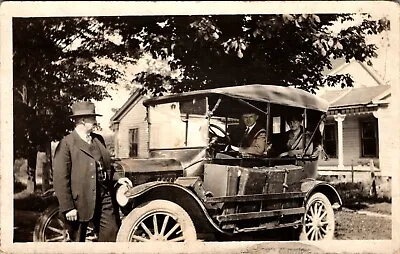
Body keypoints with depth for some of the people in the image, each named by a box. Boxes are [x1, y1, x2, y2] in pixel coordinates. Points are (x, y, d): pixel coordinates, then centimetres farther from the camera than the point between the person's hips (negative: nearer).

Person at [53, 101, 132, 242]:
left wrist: (117, 178, 8)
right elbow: (60, 179, -14)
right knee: (77, 240, 11)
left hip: (104, 198, 6)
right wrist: (68, 208, -16)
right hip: (80, 201, -6)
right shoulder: (66, 144, -10)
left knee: (111, 235, 7)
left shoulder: (99, 139, 12)